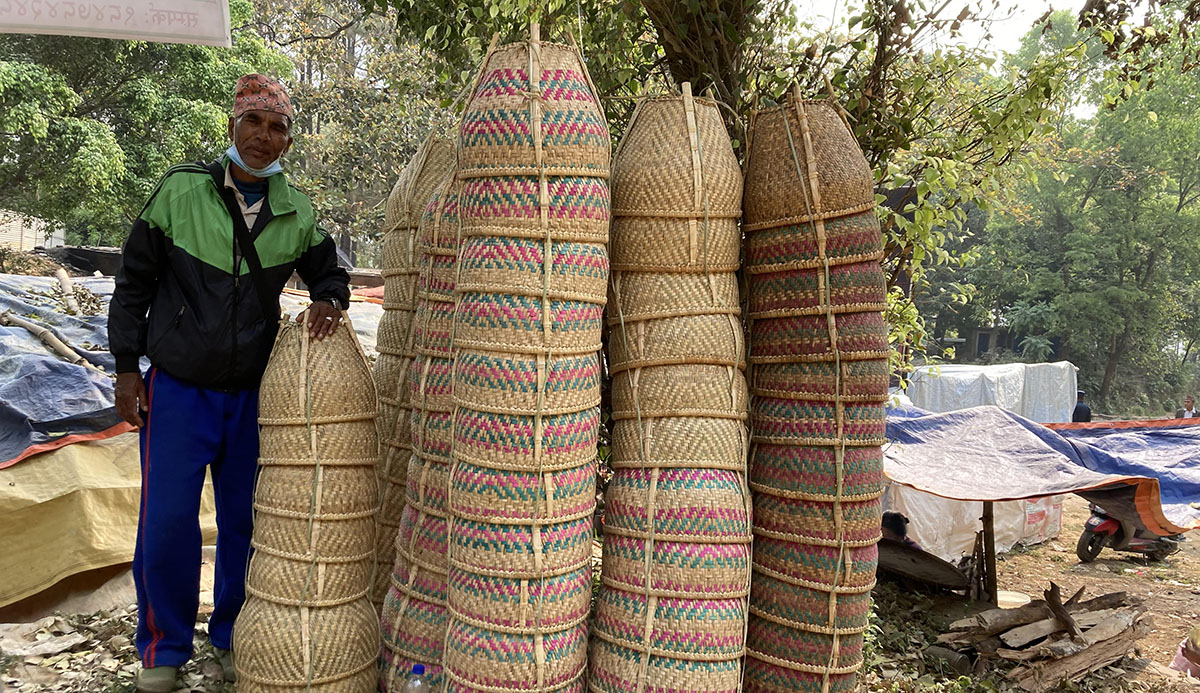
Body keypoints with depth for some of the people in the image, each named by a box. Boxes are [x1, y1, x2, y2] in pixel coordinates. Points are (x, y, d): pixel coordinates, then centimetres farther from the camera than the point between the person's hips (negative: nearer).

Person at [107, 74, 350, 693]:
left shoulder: (297, 213, 2)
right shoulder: (180, 190, -4)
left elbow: (327, 270, 17)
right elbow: (135, 279, 1)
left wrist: (329, 300, -8)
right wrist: (126, 367, -1)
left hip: (253, 392, 2)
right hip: (178, 387, -2)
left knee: (245, 520, 9)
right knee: (167, 521, -1)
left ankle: (233, 637, 28)